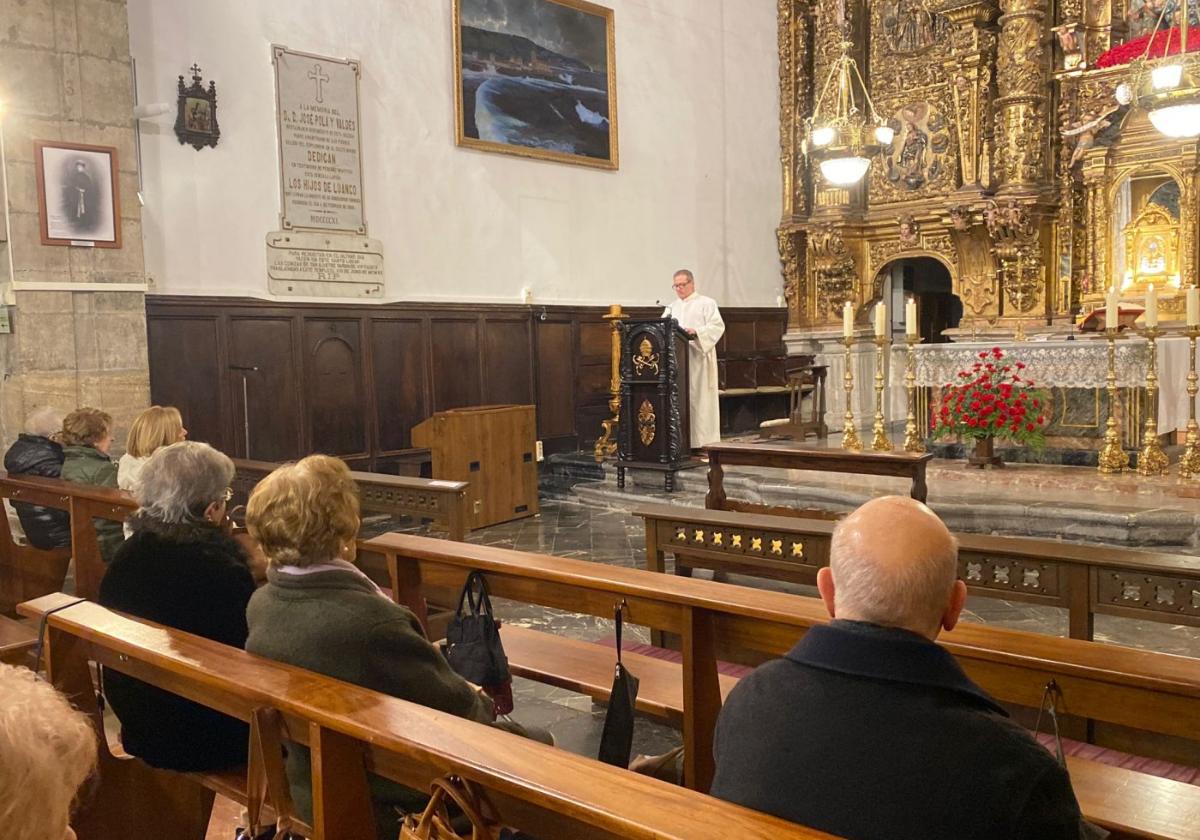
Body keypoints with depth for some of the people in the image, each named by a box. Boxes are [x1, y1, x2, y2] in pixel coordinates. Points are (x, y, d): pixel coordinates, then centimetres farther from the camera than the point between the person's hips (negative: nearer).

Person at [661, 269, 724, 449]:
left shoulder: (706, 303, 4)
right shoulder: (672, 307, 20)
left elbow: (717, 326, -9)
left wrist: (696, 331, -23)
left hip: (698, 359, -5)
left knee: (699, 400, -6)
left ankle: (703, 444, -3)